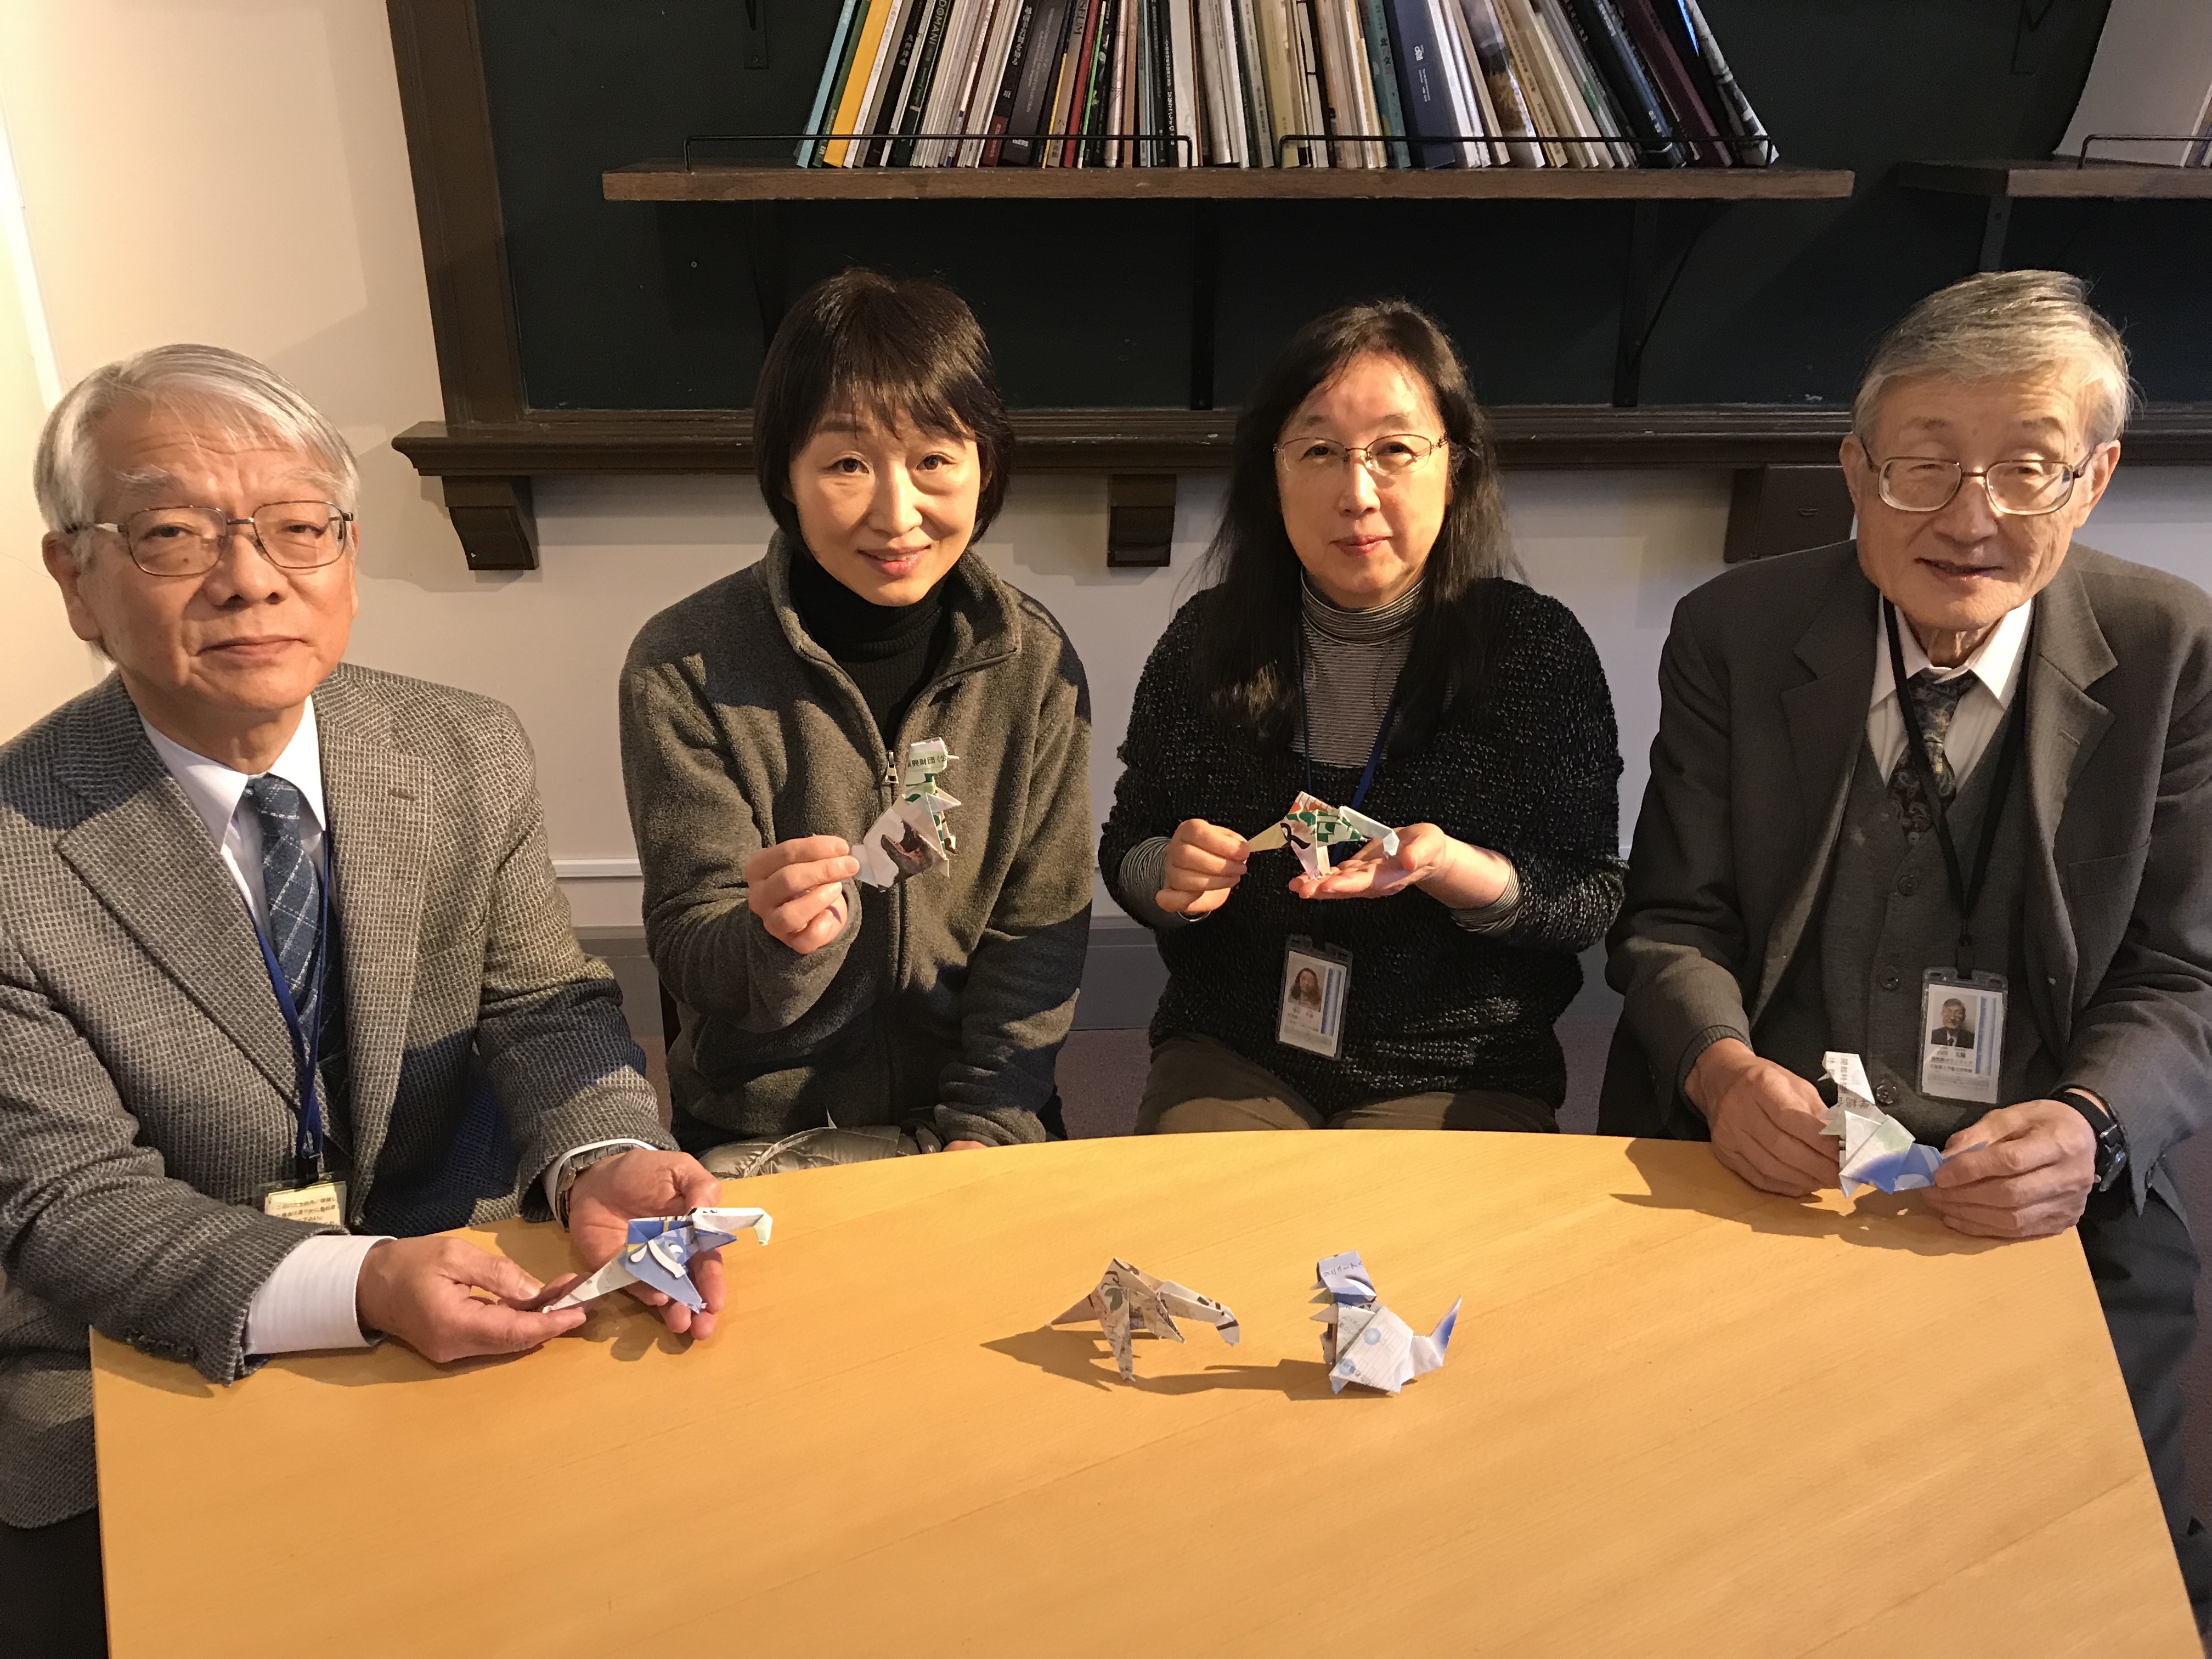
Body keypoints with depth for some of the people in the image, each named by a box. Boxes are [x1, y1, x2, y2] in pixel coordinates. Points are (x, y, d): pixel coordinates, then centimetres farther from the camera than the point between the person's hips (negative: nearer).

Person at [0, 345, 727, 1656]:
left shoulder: (473, 758, -9)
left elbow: (545, 1008, -3)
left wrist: (601, 1160, -26)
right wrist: (355, 1285, -35)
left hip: (451, 1299, 2)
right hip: (135, 1375, -1)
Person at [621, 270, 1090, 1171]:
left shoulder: (1035, 662, -5)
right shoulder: (683, 667, -11)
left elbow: (1040, 927, 0)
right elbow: (689, 956, -9)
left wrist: (984, 1125, -8)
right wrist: (781, 937, -30)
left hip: (971, 1110, 2)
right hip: (757, 1129, -1)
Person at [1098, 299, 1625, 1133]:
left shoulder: (1541, 647, -5)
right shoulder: (1205, 641, 0)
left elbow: (1590, 901, -4)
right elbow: (1124, 852, 9)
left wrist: (1455, 869, -24)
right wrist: (1170, 876, -15)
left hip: (1460, 1082, -1)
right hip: (1230, 1056, 2)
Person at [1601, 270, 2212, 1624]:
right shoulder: (1735, 634, -1)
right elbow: (1673, 924, 1)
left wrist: (2089, 1129, -21)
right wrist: (1722, 1068, -20)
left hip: (2046, 1203, 1)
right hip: (1757, 1167, 0)